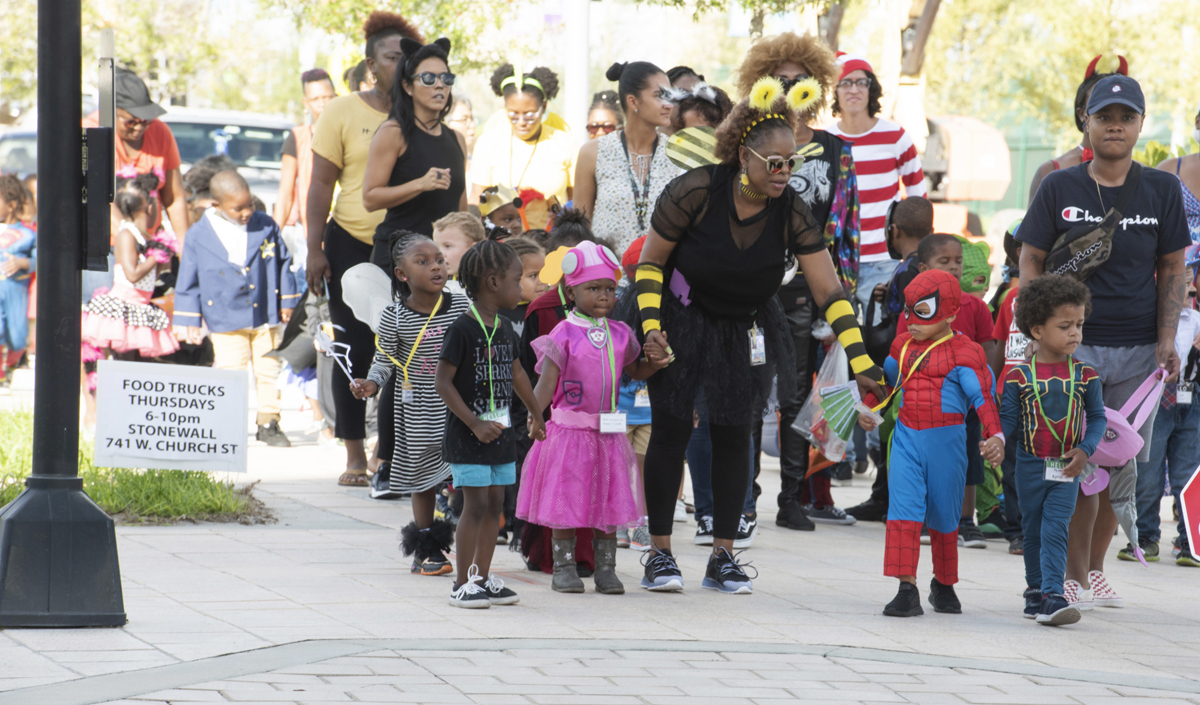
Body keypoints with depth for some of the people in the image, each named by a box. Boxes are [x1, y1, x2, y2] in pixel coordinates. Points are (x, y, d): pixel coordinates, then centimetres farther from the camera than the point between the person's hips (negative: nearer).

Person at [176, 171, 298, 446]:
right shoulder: (198, 236, -6)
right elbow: (188, 282, 0)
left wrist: (287, 302, 10)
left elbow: (283, 264, 10)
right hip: (226, 322, -2)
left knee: (269, 372, 7)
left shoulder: (266, 227, 0)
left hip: (266, 318, 2)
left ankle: (269, 423, 18)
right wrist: (191, 321, 0)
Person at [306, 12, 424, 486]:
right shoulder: (343, 113, 2)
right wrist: (315, 250, -6)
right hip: (352, 246, -2)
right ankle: (355, 455, 9)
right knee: (354, 349, 1)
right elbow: (321, 185, 1)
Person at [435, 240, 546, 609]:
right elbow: (443, 382, -16)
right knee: (476, 503, -8)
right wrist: (475, 424, -20)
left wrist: (537, 415, 35)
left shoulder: (505, 330, 9)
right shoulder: (462, 329, -15)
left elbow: (517, 374, 26)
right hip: (468, 435, -7)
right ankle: (463, 583, -2)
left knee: (495, 504, 9)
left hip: (500, 432, 8)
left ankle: (483, 577, 16)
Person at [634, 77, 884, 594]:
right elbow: (650, 263, -11)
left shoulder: (791, 212, -15)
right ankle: (659, 553, 4)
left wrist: (860, 361, -21)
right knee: (671, 429, -5)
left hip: (744, 329, 3)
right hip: (682, 318, -3)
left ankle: (723, 556, 11)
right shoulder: (696, 192, -23)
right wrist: (651, 328, -20)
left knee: (733, 433, 2)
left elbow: (829, 289, -16)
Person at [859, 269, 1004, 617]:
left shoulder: (963, 353, -9)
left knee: (943, 516, 10)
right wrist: (868, 408, 37)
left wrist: (995, 436, -26)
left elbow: (983, 396, -14)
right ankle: (907, 590, -12)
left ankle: (944, 584, 29)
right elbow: (887, 377, 29)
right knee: (903, 510, -9)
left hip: (945, 439, -4)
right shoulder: (903, 345, 9)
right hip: (907, 435, 4)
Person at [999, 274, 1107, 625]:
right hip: (1030, 466, 1)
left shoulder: (1085, 375, 0)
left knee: (1055, 531, -11)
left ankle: (1052, 596, -18)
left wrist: (1085, 451, -11)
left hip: (1066, 469, -1)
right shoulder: (1019, 376, -4)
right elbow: (1008, 418, 0)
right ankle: (1035, 588, 28)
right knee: (1032, 531, 12)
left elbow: (1098, 417, 4)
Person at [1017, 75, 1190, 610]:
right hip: (1074, 343, -2)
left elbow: (1173, 269, 10)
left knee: (1121, 463, 4)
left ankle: (1093, 570, 18)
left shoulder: (1162, 190, 7)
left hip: (1139, 349, 2)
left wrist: (1166, 341, 0)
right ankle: (1073, 577, -5)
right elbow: (1031, 263, 5)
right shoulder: (1059, 188, 3)